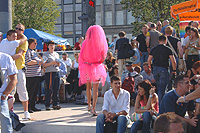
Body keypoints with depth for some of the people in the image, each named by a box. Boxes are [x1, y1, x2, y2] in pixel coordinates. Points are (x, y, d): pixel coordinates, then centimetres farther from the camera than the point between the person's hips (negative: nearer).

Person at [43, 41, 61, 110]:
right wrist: (52, 63, -17)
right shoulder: (45, 54, 1)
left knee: (56, 89, 4)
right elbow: (44, 65, -6)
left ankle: (55, 104, 9)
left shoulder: (57, 54, 19)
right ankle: (47, 105, -5)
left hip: (57, 72, 6)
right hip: (49, 73, -6)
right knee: (49, 89, -8)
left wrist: (58, 63, 1)